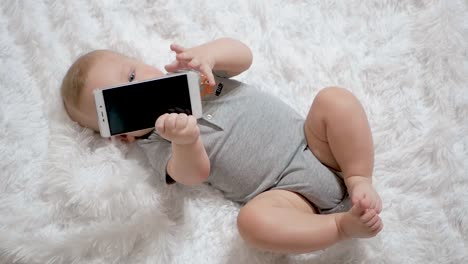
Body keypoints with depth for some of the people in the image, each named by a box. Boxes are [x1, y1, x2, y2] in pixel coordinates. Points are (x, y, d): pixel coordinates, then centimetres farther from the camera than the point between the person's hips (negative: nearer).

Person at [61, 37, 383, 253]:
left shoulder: (187, 72, 13)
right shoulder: (157, 144, 3)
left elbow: (243, 55, 1)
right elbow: (194, 174, -16)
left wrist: (208, 52, -21)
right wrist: (184, 141, -39)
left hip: (312, 141, 4)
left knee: (335, 98, -20)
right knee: (253, 220, -33)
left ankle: (359, 182, -13)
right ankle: (343, 224, -20)